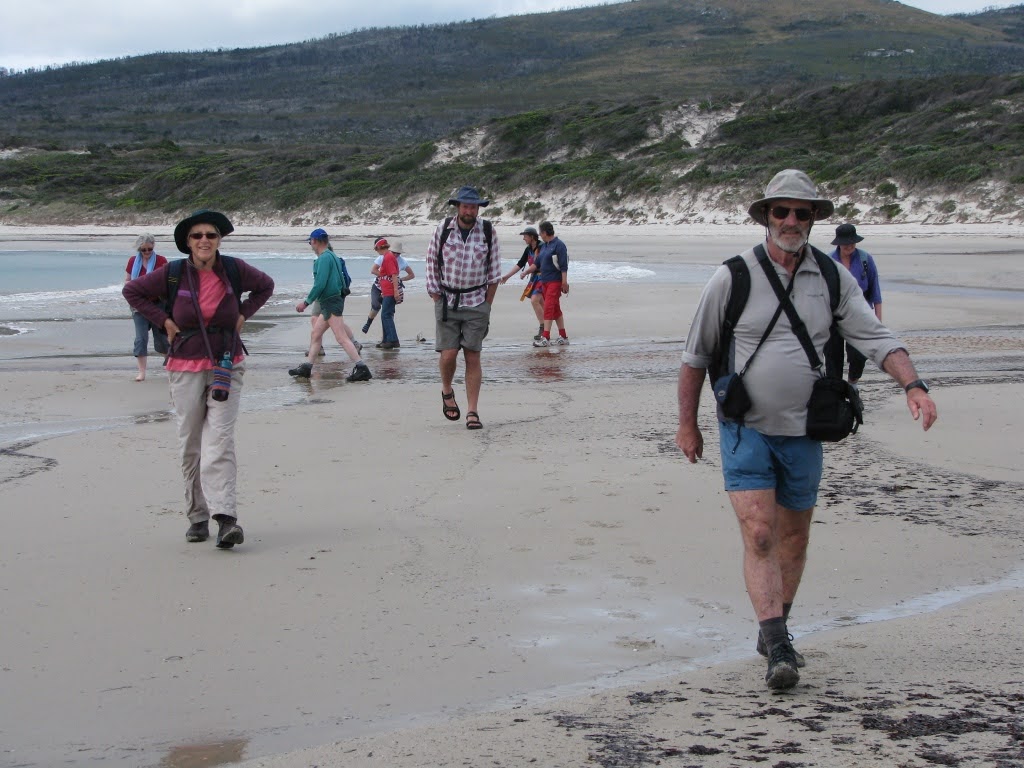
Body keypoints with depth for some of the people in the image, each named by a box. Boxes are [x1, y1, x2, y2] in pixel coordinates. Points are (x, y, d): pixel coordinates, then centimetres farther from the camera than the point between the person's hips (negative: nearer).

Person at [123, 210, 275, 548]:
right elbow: (132, 291, 10)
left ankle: (225, 517, -22)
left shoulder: (235, 270, -2)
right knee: (191, 445, 4)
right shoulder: (172, 274, -4)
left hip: (227, 366, -1)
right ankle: (197, 517, 15)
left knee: (219, 441, -13)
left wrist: (243, 315, 6)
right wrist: (163, 320, 1)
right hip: (186, 367, 1)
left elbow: (265, 286, 18)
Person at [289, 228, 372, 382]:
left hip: (331, 302, -11)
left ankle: (361, 368, -20)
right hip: (329, 303, 11)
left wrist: (306, 302, -13)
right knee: (315, 334, 16)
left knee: (342, 338, -14)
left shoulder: (324, 258, -13)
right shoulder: (332, 256, 17)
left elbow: (320, 284, -20)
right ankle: (306, 367, 22)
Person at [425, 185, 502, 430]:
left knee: (473, 357, -3)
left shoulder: (488, 231, -1)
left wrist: (487, 304, 1)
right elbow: (432, 265, 5)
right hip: (447, 301, 0)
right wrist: (437, 300, 1)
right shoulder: (443, 229, -2)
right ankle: (447, 392, 23)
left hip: (476, 302, 0)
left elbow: (494, 271, 6)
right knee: (448, 354, -7)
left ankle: (473, 412, 0)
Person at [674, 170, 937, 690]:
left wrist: (914, 385, -20)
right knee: (758, 536, -15)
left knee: (793, 538, 14)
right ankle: (778, 651, -16)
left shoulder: (833, 278, 2)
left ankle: (773, 632, 33)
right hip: (746, 430, -4)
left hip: (803, 433, 4)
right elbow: (695, 354, 1)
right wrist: (687, 424, 3)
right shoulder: (733, 277, -7)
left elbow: (876, 337, -3)